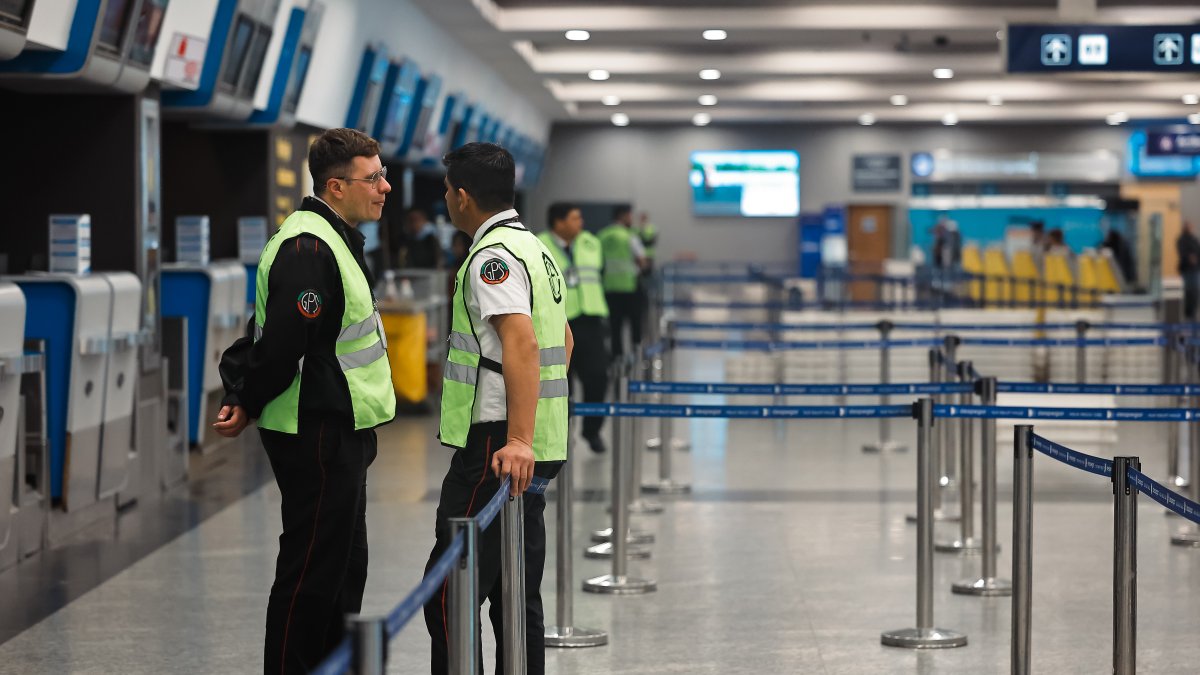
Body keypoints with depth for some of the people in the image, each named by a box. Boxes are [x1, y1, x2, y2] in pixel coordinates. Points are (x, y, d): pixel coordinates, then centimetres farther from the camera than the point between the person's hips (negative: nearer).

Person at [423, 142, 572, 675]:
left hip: (497, 447, -10)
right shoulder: (535, 248, 19)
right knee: (517, 591, 13)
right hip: (539, 446, 10)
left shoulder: (493, 255, -13)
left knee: (450, 591, -10)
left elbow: (521, 342, -25)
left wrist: (518, 441, -32)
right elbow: (562, 340, 30)